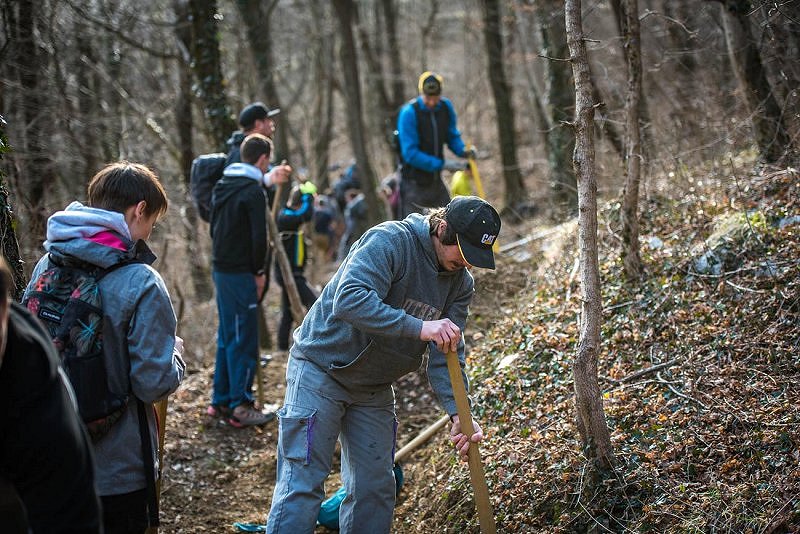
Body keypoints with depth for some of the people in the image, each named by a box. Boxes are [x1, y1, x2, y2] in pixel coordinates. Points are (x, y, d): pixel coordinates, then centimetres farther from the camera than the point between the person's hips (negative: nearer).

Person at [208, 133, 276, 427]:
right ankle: (241, 407, -2)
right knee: (244, 340, -4)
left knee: (226, 336, 15)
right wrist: (259, 271, -7)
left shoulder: (221, 186, 12)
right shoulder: (253, 192, -15)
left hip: (220, 269, 9)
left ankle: (220, 400, 20)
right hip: (241, 274, -9)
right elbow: (259, 237, -18)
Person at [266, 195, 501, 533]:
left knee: (376, 487, 9)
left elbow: (447, 355, -6)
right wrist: (418, 327, -41)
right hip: (321, 369, -7)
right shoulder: (389, 241, -22)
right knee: (302, 481, -9)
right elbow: (349, 299, -36)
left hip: (375, 388, 7)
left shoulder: (461, 284, 0)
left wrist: (458, 414, -22)